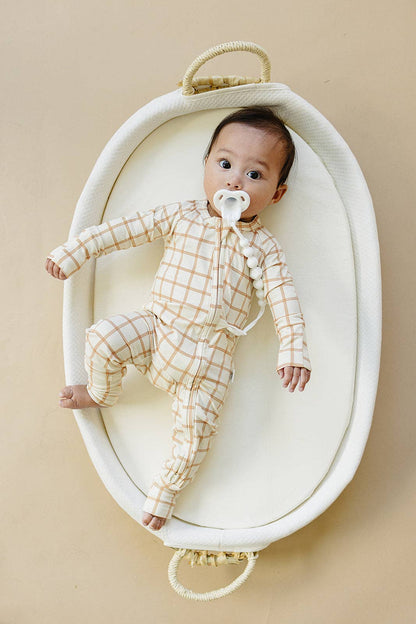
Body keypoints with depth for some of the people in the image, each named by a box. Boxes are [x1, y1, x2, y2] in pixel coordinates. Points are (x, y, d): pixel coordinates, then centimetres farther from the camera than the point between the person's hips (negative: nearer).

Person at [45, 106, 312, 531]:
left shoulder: (262, 246, 2)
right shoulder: (180, 216, 4)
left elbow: (283, 296, -5)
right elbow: (124, 230, 6)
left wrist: (293, 349, -18)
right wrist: (73, 253, 4)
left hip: (209, 356, -1)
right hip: (156, 328, 1)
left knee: (196, 426, -12)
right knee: (103, 339, -22)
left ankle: (167, 486, 17)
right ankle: (101, 394, 12)